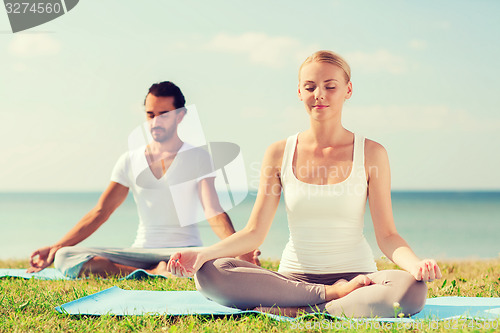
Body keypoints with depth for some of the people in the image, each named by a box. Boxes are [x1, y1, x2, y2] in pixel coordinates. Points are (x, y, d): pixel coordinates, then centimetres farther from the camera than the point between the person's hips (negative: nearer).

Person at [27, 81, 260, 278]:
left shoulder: (197, 158, 3)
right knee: (65, 258, -22)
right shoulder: (130, 161, 13)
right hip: (141, 252, 4)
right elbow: (100, 212, 9)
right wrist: (56, 247, -3)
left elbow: (214, 214, -10)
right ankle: (154, 275, -24)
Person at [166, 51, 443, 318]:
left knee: (411, 289, -35)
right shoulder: (279, 154, 5)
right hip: (293, 276, 2)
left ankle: (291, 311, -25)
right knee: (209, 274, -25)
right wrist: (203, 254, -15)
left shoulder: (371, 154, 1)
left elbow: (387, 235, -2)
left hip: (355, 276, -1)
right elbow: (254, 232, 2)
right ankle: (334, 295, -19)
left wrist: (414, 263, -25)